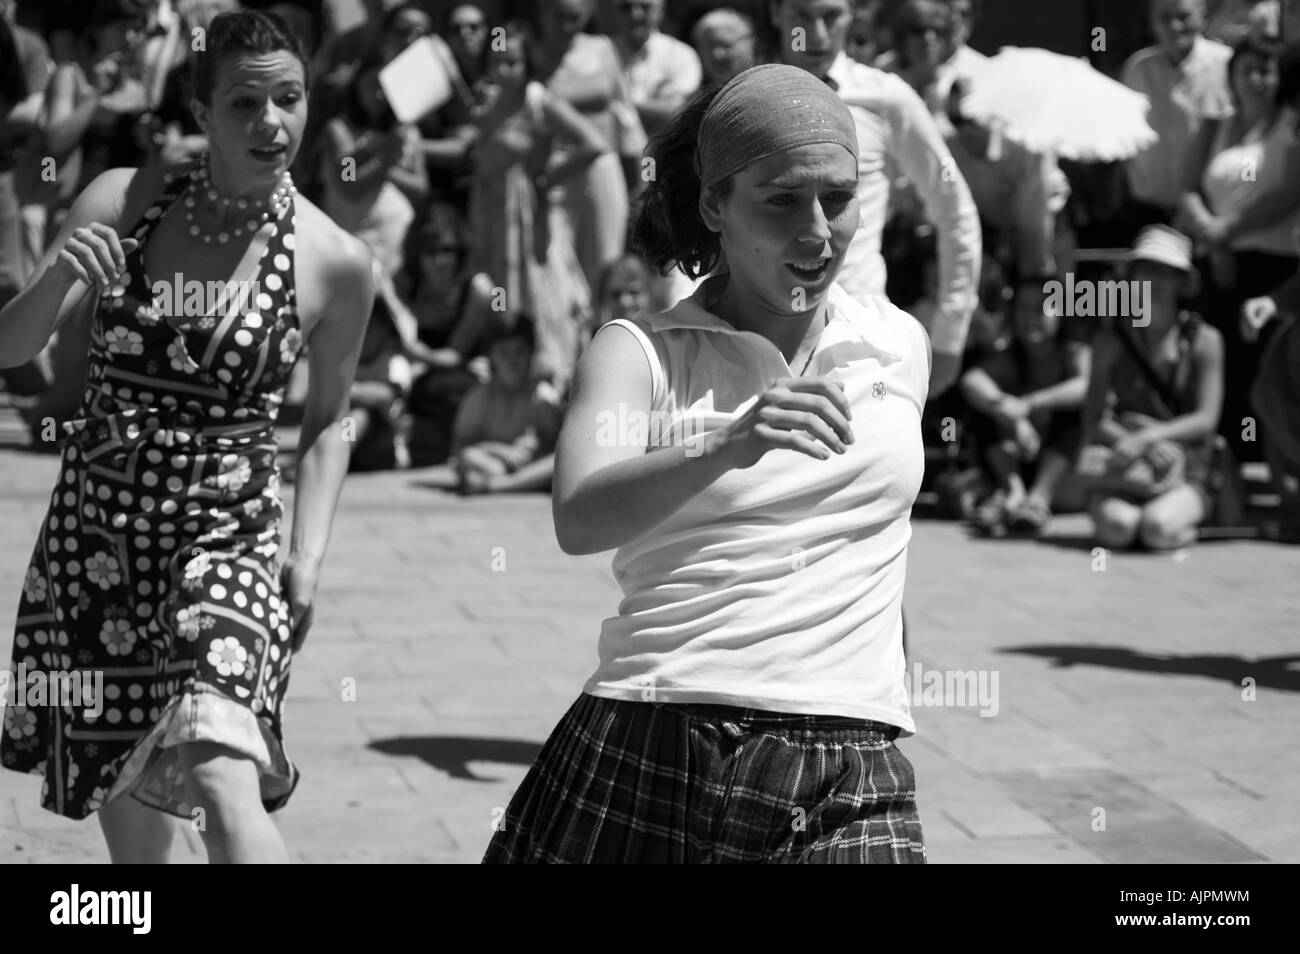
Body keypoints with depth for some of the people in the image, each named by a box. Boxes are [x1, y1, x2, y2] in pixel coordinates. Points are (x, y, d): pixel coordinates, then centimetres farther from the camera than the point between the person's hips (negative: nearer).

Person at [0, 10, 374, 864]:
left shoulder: (336, 263, -8)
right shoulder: (122, 202, -5)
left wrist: (309, 554, -3)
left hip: (227, 538, -3)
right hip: (93, 528, 3)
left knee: (223, 779, -24)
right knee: (120, 788, 19)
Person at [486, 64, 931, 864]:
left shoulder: (901, 345, 12)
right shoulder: (640, 350, 1)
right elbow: (579, 519, -17)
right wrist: (731, 445, -31)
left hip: (847, 780, 2)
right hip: (641, 757, -2)